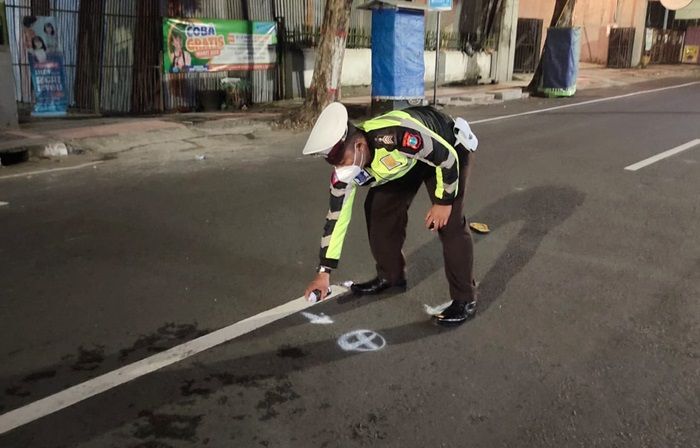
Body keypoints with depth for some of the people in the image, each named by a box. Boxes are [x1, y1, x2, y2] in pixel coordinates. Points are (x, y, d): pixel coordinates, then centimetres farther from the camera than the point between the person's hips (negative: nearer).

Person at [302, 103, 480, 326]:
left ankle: (465, 299, -4)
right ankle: (390, 276, 20)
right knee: (379, 209, 0)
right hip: (407, 158, 6)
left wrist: (443, 201, -18)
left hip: (449, 146, -6)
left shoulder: (396, 136, -44)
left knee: (448, 222, -16)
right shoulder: (346, 170, -22)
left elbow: (447, 156, -29)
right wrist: (324, 271, -9)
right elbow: (337, 217, -13)